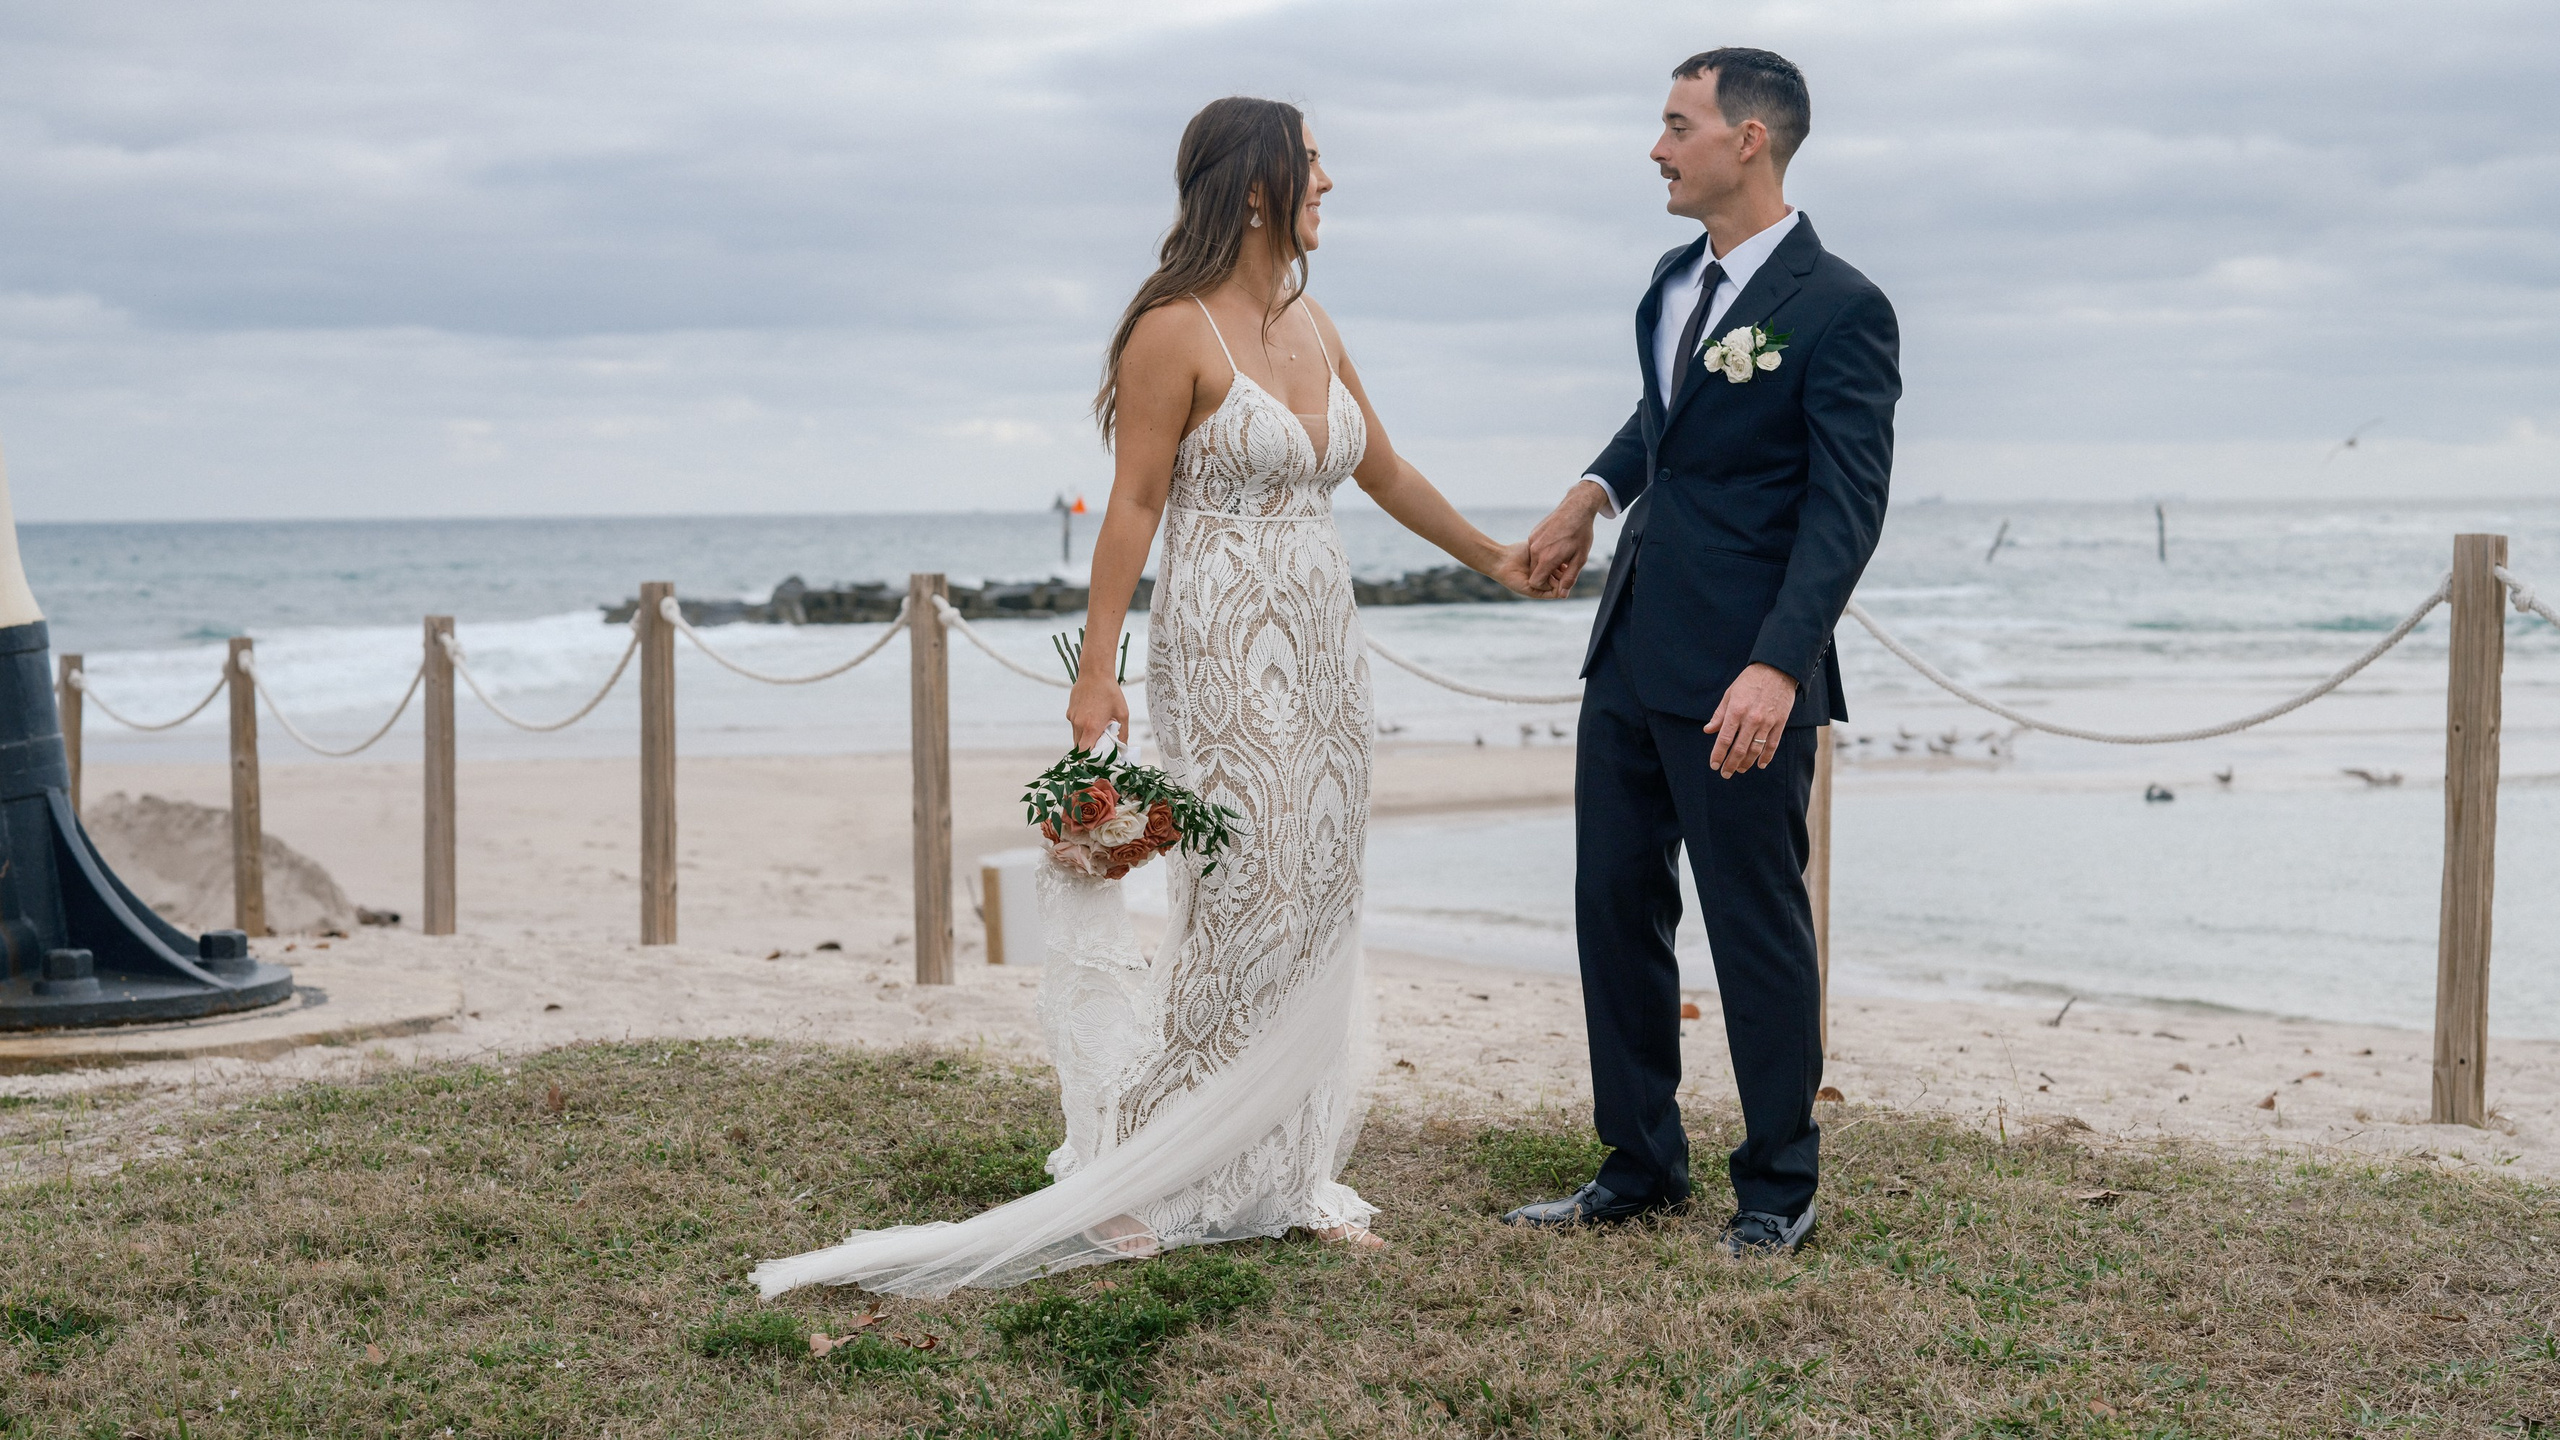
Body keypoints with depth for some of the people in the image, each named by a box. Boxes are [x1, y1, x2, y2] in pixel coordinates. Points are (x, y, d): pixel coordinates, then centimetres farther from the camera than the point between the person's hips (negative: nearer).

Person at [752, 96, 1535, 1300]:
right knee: (1239, 910, -7)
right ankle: (1140, 1175, 5)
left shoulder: (1312, 326, 12)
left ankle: (1284, 1177, 15)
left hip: (1321, 654, 7)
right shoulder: (1175, 332, -10)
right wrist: (1096, 672, -15)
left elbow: (1385, 474, 23)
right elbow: (1132, 506, -11)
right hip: (1223, 655, -7)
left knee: (1315, 914, 7)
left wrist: (1496, 559, 31)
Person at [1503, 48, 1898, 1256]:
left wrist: (1778, 667, -27)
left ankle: (1778, 1188, 19)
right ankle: (1639, 1165, 26)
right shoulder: (1674, 281, 12)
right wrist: (1594, 492, 14)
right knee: (1613, 906, 12)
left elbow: (1846, 510, -18)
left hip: (1737, 678, -8)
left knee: (1756, 924, 3)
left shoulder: (1839, 308, -13)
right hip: (1630, 654, 8)